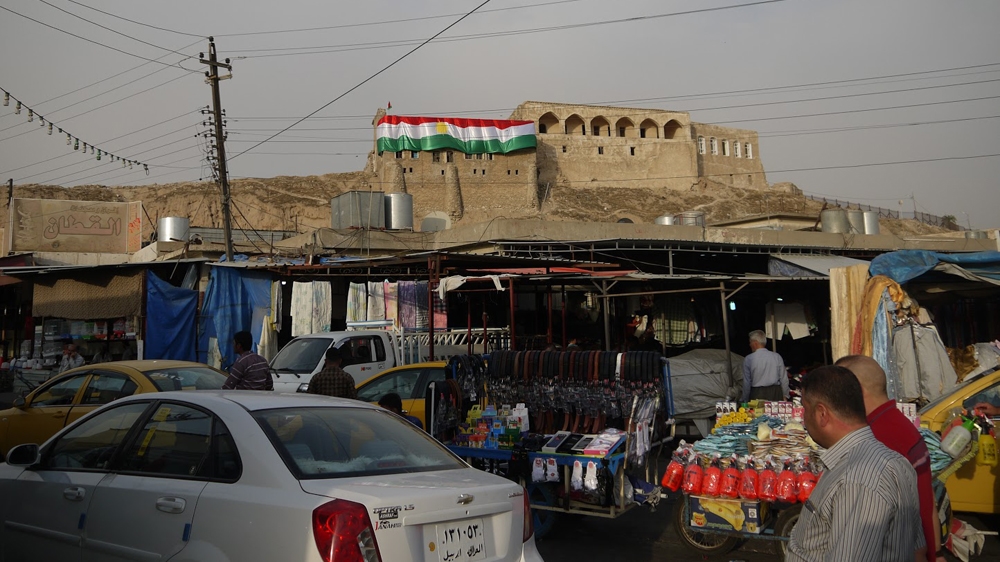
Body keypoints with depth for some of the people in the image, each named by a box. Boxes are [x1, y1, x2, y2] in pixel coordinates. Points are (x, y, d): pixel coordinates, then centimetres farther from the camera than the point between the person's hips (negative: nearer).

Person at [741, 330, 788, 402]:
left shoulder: (748, 359, -3)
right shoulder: (777, 357, 2)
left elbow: (746, 382, 1)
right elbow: (784, 379, 6)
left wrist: (745, 400, 10)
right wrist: (785, 396, 17)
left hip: (757, 394, -2)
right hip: (776, 393, 2)